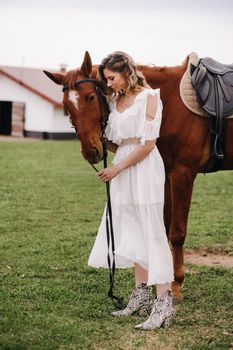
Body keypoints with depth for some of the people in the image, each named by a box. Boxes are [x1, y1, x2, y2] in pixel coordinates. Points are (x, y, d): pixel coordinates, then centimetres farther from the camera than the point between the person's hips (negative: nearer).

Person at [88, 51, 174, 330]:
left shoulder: (149, 98, -9)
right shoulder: (115, 101, 13)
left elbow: (148, 144, -14)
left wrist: (117, 168, -13)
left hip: (144, 168, -8)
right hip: (122, 170, 8)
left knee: (152, 233, -9)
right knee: (131, 232, 10)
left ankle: (163, 304, -8)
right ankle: (141, 297, 18)